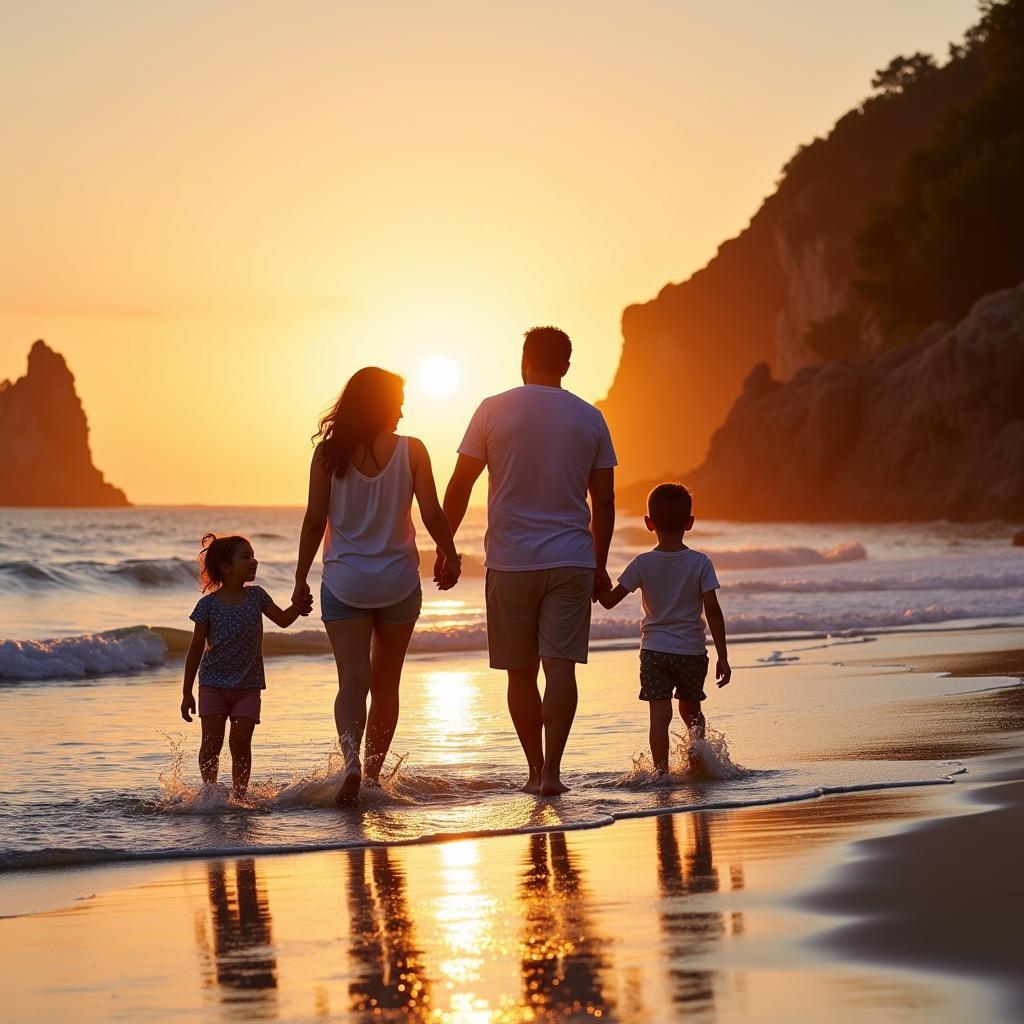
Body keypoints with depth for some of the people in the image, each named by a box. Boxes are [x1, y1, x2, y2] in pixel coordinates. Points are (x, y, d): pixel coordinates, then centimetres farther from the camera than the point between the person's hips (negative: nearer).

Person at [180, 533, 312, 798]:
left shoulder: (256, 595, 3)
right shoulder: (208, 604, -6)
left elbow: (282, 620, 2)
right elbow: (196, 649, -1)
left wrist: (297, 608, -22)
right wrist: (187, 692, -1)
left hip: (248, 686, 2)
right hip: (213, 683, -2)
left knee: (240, 742, -5)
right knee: (212, 743, -3)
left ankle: (238, 796, 3)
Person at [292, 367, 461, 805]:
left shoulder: (329, 453, -5)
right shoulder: (411, 451, -6)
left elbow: (314, 521, -4)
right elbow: (432, 515, -7)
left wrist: (301, 578, 5)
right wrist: (451, 557, 11)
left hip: (344, 583, 0)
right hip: (398, 582, 1)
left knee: (353, 679, -6)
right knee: (385, 684, 14)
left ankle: (352, 761, -29)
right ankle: (373, 774, 21)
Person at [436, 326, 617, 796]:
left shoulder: (494, 410, -1)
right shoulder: (590, 419, 5)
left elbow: (459, 486, 0)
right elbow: (604, 501, 7)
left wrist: (443, 548, 9)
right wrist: (599, 564, 16)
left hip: (510, 562, -1)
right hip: (571, 561, 1)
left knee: (521, 673, 10)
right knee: (560, 666, -4)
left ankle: (535, 770, 16)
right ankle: (551, 771, -14)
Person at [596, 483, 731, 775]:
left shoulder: (643, 564, -6)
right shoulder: (700, 563, -7)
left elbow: (609, 600, -3)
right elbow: (713, 610, -10)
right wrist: (722, 656, -6)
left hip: (654, 651, -1)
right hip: (692, 651, 1)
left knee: (660, 716, -3)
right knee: (691, 710, 20)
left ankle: (661, 772, -13)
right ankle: (697, 751, -2)